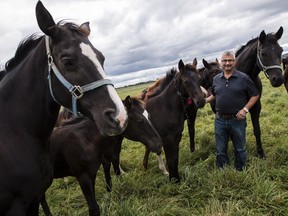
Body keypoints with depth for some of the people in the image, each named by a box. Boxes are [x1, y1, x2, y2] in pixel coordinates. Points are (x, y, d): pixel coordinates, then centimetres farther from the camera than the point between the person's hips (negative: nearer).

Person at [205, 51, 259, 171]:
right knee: (220, 151, 13)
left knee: (240, 149, 14)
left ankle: (240, 171, 33)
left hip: (237, 119, -3)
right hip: (220, 120, 3)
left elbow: (255, 95, -5)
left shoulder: (243, 78, -8)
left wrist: (245, 109, -16)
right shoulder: (216, 79, 5)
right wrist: (205, 100, 2)